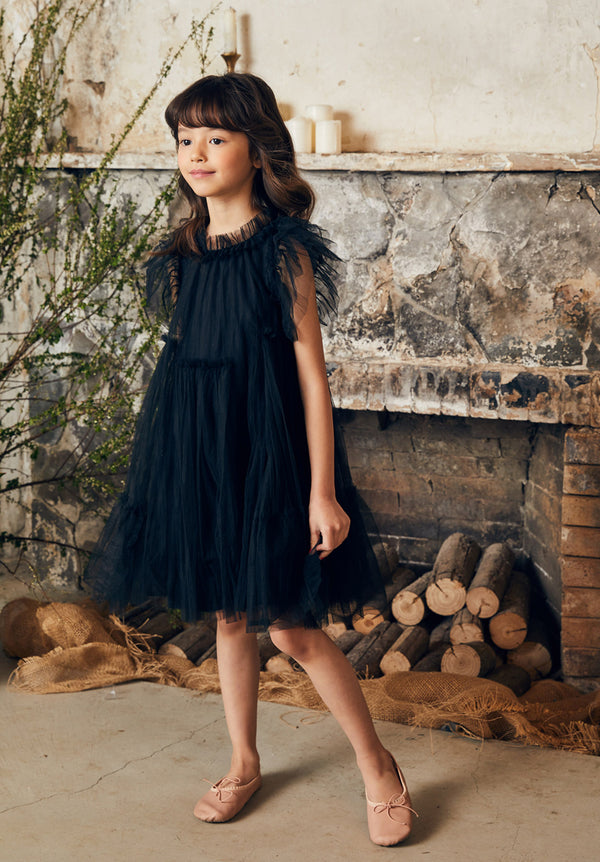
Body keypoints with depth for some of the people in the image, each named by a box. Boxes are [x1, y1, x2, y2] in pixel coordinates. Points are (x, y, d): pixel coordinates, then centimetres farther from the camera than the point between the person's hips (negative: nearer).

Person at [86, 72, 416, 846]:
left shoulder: (283, 251, -10)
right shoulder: (185, 255, 6)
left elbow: (312, 374, -10)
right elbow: (182, 363, 12)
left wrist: (321, 489, -13)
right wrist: (164, 467, 14)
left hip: (267, 450, -6)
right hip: (198, 452, 6)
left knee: (292, 629, -2)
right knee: (228, 617, 15)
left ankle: (378, 767, 16)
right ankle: (244, 763, 32)